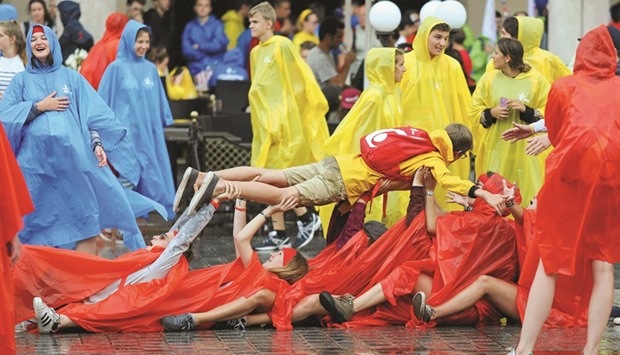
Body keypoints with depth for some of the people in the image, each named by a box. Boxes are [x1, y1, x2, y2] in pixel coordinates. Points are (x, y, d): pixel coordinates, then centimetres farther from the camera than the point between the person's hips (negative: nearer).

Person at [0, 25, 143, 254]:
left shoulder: (71, 78, 15)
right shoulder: (21, 80, 14)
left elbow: (94, 114, 9)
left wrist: (97, 143, -6)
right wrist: (39, 107, -5)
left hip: (74, 156, 0)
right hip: (36, 160, 0)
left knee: (85, 218, -5)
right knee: (42, 222, -3)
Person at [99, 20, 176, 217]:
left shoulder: (151, 69, 10)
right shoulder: (117, 68, -3)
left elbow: (159, 101, 17)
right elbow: (105, 100, 0)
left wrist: (164, 121, 15)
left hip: (149, 132, 5)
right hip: (125, 132, -5)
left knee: (149, 177, 4)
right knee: (128, 177, -11)